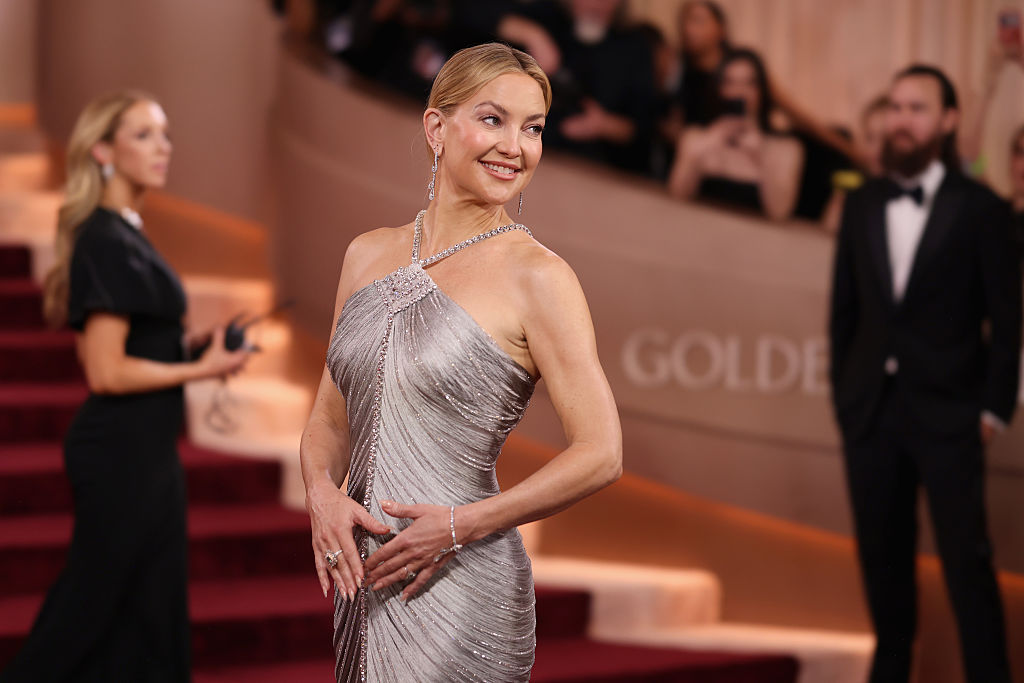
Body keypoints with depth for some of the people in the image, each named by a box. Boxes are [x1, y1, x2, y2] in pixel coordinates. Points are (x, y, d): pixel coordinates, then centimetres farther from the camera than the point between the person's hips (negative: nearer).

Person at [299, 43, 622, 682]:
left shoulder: (536, 276, -9)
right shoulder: (370, 254, 8)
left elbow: (601, 454, -12)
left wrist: (459, 526, -14)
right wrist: (322, 491, -5)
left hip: (460, 587, -5)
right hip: (364, 576, 5)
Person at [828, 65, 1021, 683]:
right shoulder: (862, 205, 10)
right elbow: (845, 309, 12)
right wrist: (843, 392, 7)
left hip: (946, 411, -4)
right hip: (871, 407, 4)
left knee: (966, 558, -6)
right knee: (882, 556, 8)